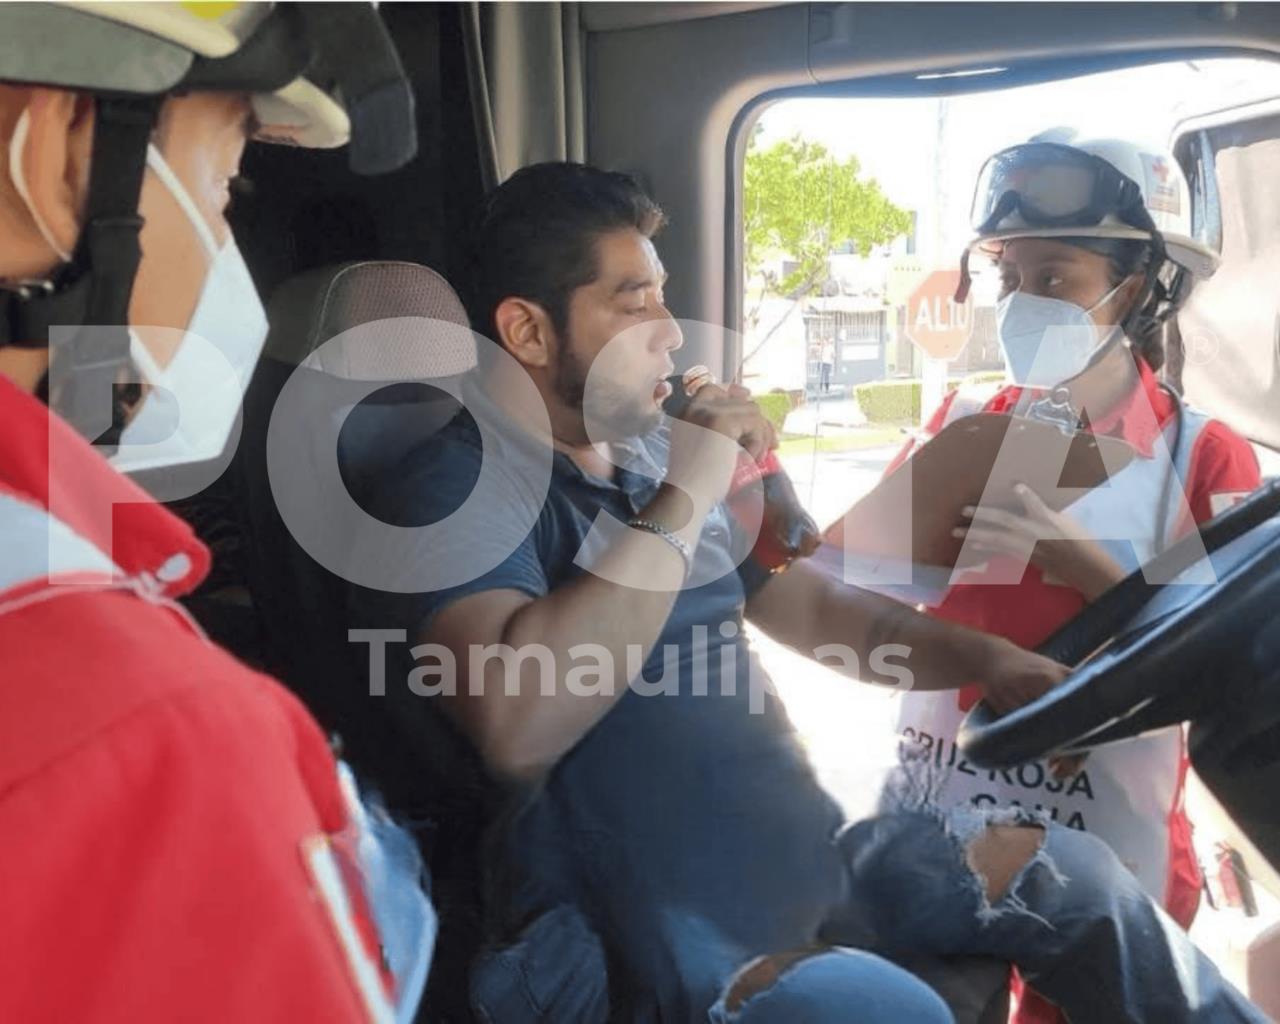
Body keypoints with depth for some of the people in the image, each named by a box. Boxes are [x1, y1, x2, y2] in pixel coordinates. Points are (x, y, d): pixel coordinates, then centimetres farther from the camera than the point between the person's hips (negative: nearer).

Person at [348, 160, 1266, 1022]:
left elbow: (821, 607, 17)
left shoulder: (649, 456, 10)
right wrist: (681, 501, -24)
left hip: (802, 862, 8)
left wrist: (987, 660, 2)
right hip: (637, 945, -8)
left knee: (1072, 871, 6)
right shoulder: (458, 489, -14)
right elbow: (519, 730, -32)